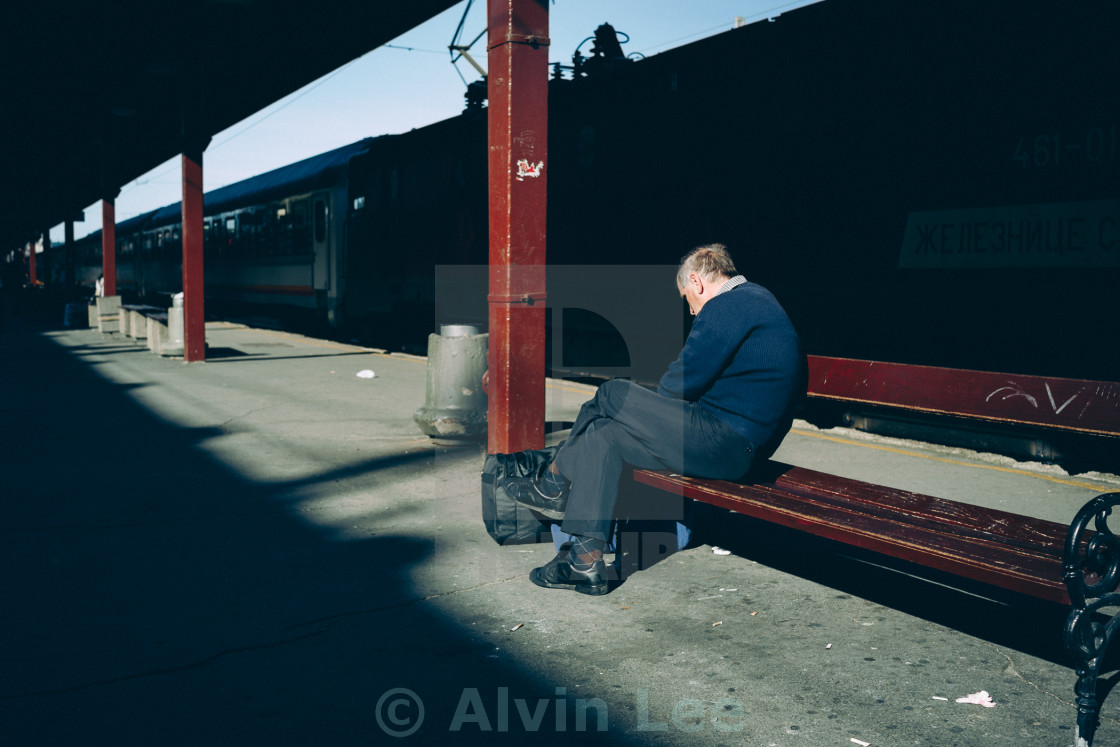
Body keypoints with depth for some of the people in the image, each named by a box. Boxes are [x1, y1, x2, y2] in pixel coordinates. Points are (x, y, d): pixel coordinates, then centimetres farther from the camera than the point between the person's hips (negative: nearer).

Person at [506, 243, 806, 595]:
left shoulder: (729, 306, -14)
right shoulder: (757, 299, 20)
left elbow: (679, 385, -14)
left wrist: (653, 408, 8)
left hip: (724, 442, -11)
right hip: (746, 445, 11)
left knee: (611, 396, -4)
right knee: (604, 433, 7)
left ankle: (554, 484, 17)